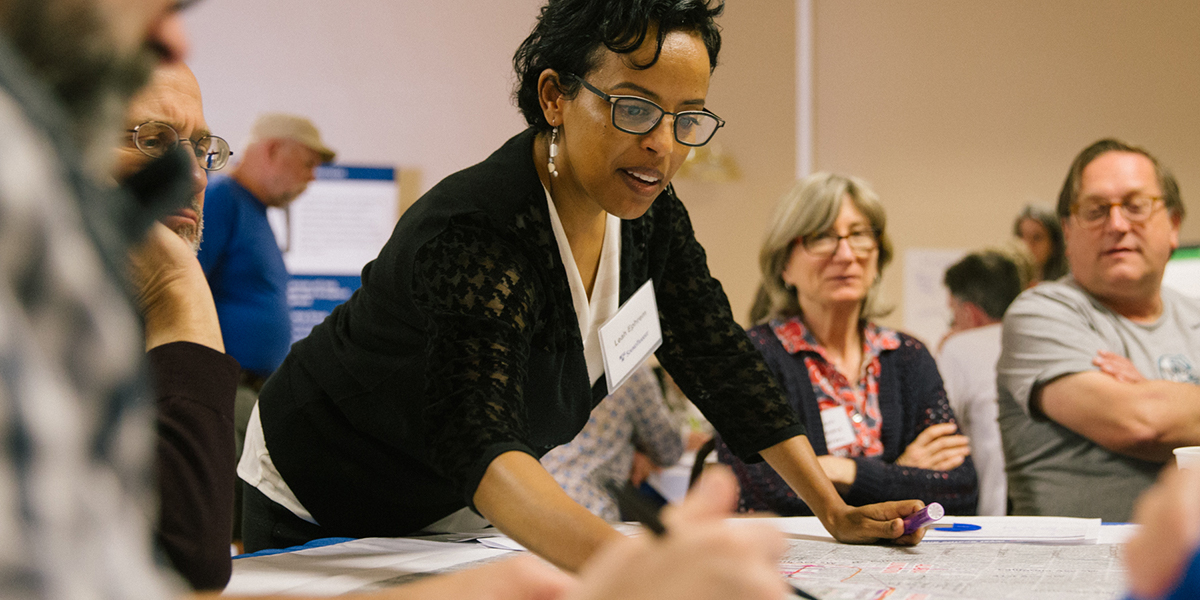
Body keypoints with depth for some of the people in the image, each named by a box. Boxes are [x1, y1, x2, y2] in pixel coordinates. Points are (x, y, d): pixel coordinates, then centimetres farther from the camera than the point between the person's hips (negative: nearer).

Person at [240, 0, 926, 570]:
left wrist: (836, 512, -9)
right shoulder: (472, 237, -37)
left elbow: (721, 358, -3)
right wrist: (623, 565, -67)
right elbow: (476, 441, -50)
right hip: (322, 513, -6)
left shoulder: (646, 212, -12)